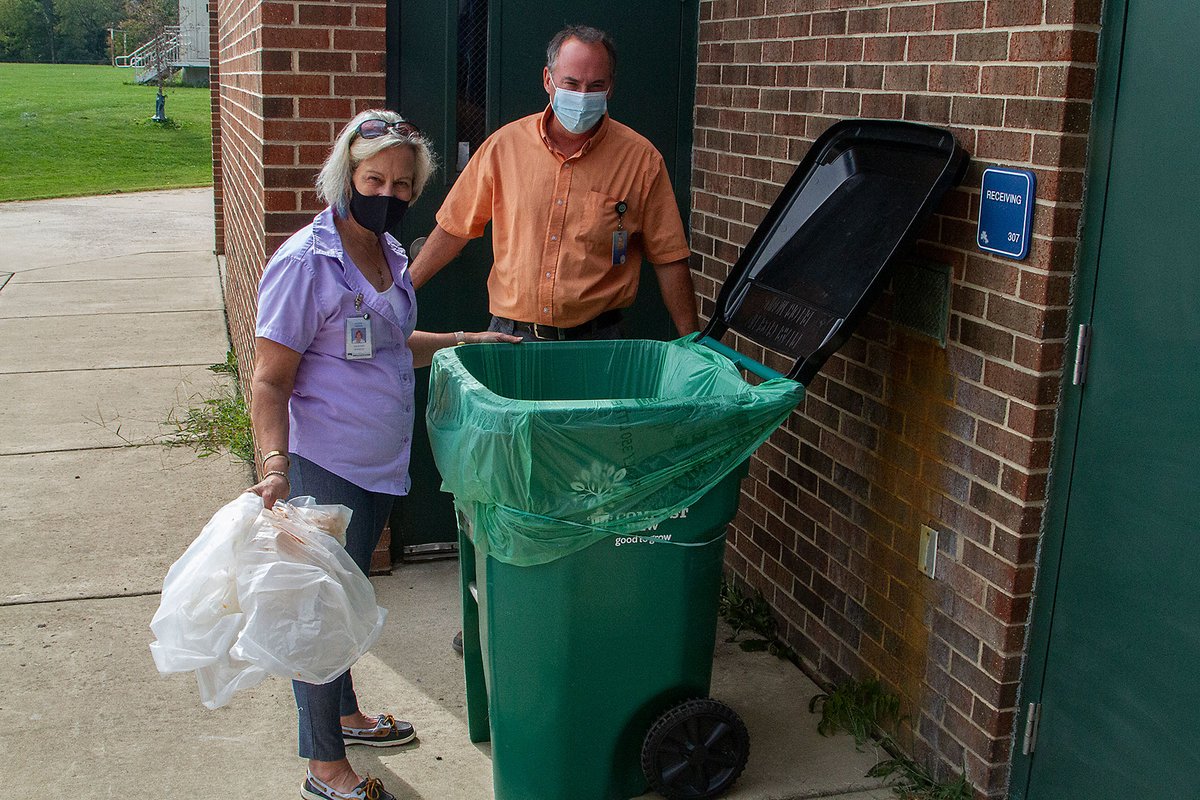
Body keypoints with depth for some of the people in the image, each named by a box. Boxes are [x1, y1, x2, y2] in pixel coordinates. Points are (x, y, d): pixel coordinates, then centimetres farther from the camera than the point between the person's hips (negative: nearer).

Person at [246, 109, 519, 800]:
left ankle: (343, 714, 44)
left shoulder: (388, 252, 7)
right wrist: (276, 466, -33)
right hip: (324, 468, -8)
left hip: (379, 465, 8)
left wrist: (467, 342, 18)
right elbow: (269, 383, -20)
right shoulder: (306, 263, -19)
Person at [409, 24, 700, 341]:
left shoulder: (641, 158, -5)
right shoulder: (505, 144, 0)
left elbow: (669, 259, -2)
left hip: (595, 340, -1)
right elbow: (456, 228, 8)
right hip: (509, 336, 2)